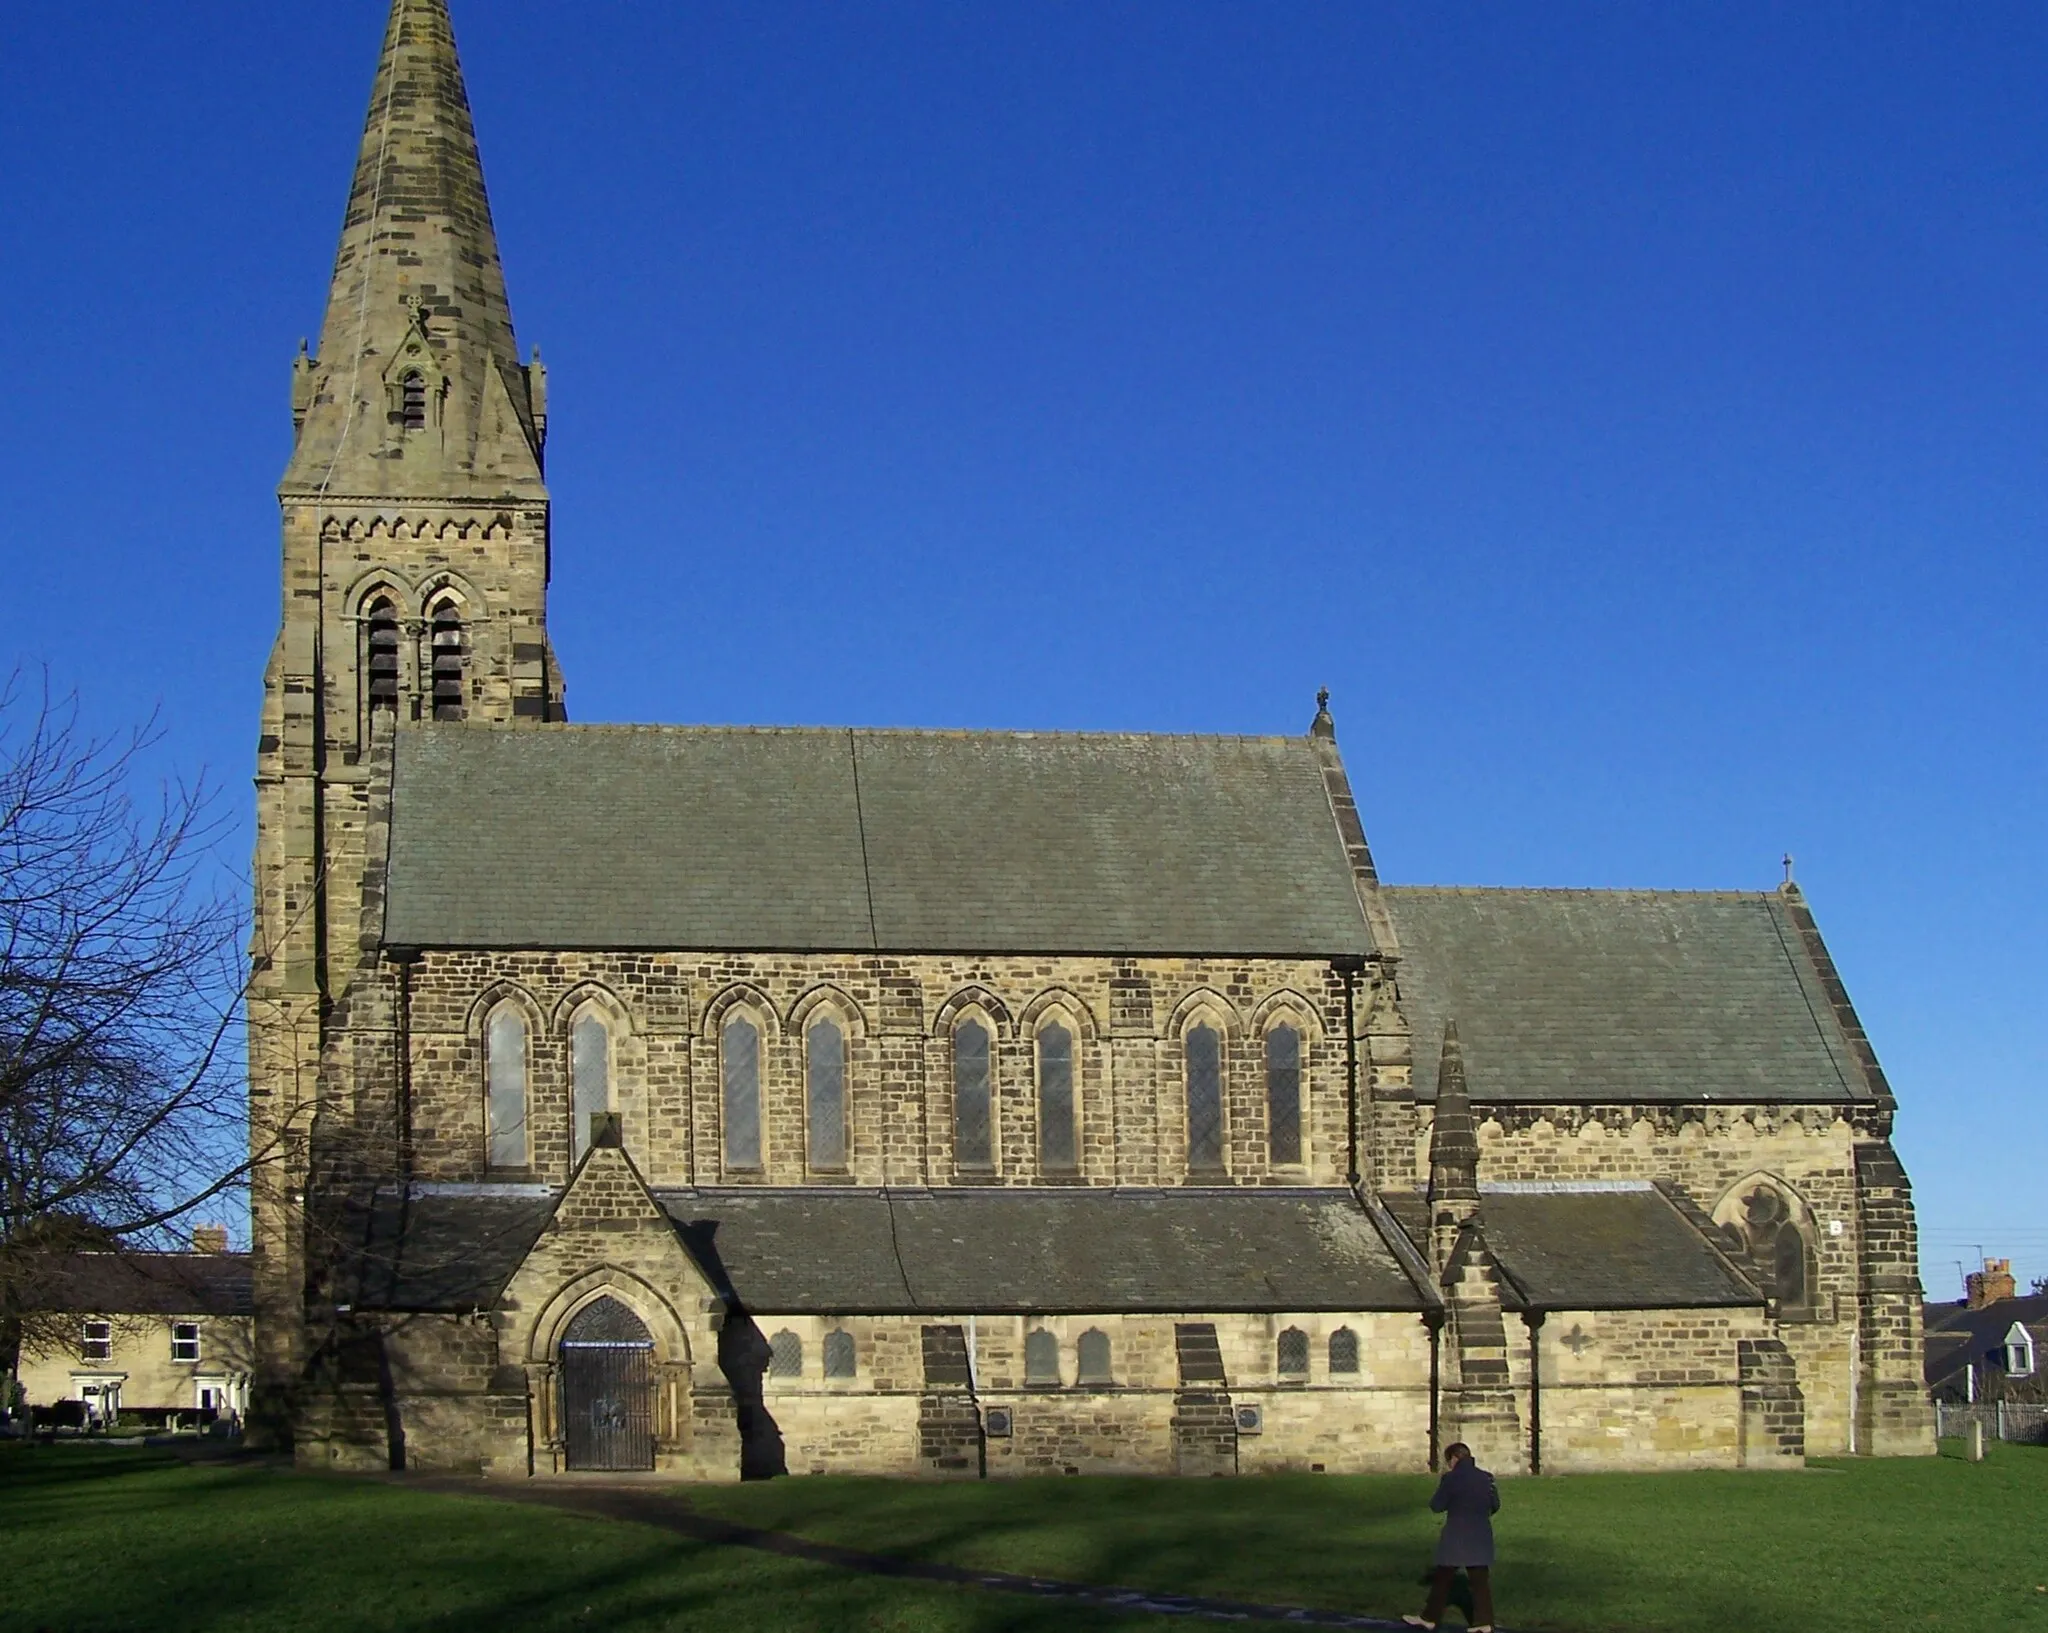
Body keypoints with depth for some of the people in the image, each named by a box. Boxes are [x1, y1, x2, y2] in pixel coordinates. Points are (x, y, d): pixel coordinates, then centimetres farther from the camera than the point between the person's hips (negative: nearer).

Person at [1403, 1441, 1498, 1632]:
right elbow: (1495, 1505, 10)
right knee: (1480, 1579, 4)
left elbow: (1436, 1506, -7)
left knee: (1443, 1578, 7)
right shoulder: (1486, 1478, 3)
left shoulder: (1450, 1479, -11)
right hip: (1481, 1536, 4)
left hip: (1456, 1538, -4)